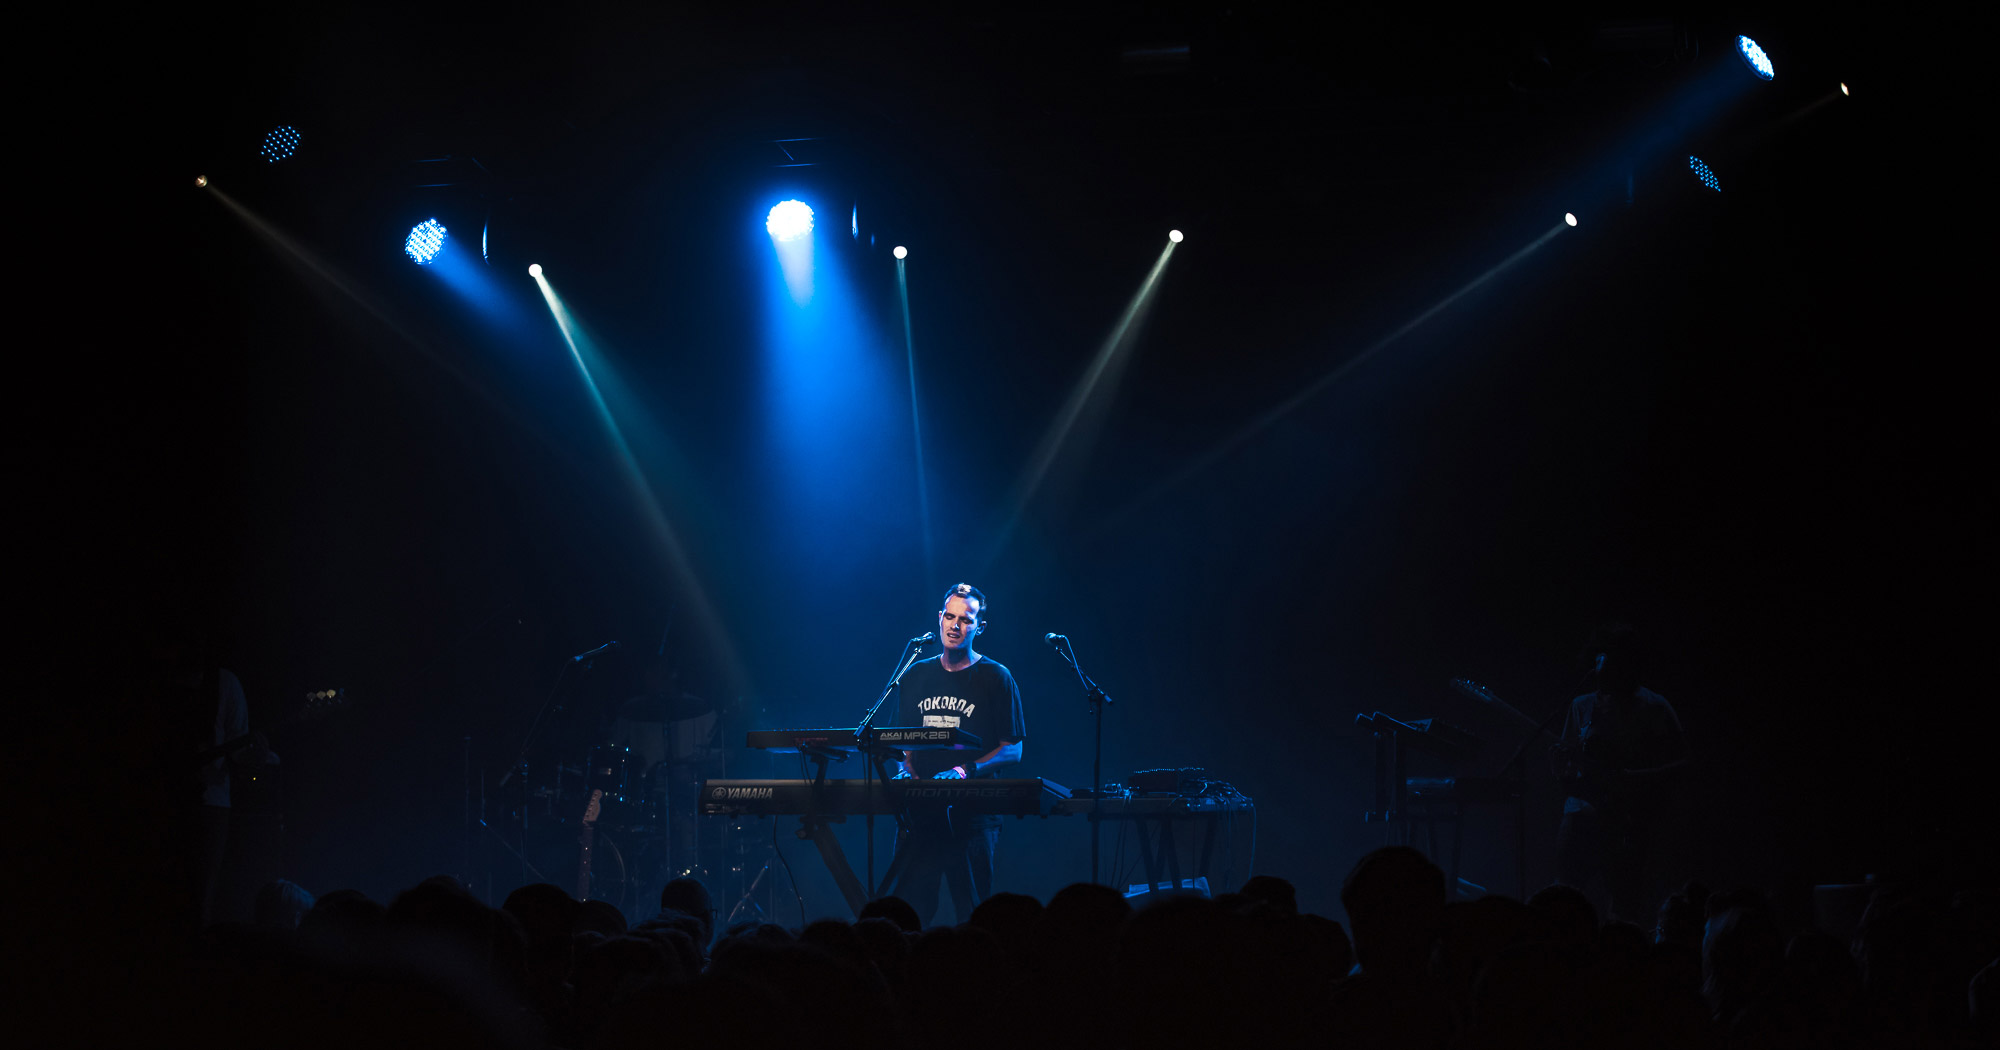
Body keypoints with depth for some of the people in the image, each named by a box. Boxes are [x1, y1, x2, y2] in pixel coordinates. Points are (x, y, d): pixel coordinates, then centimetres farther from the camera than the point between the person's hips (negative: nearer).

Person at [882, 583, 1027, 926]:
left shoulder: (996, 677, 2)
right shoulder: (916, 676, 14)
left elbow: (1013, 750, -2)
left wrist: (965, 771, -16)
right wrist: (905, 769, -1)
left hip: (972, 811, -3)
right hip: (919, 809, 3)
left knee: (973, 916, -4)